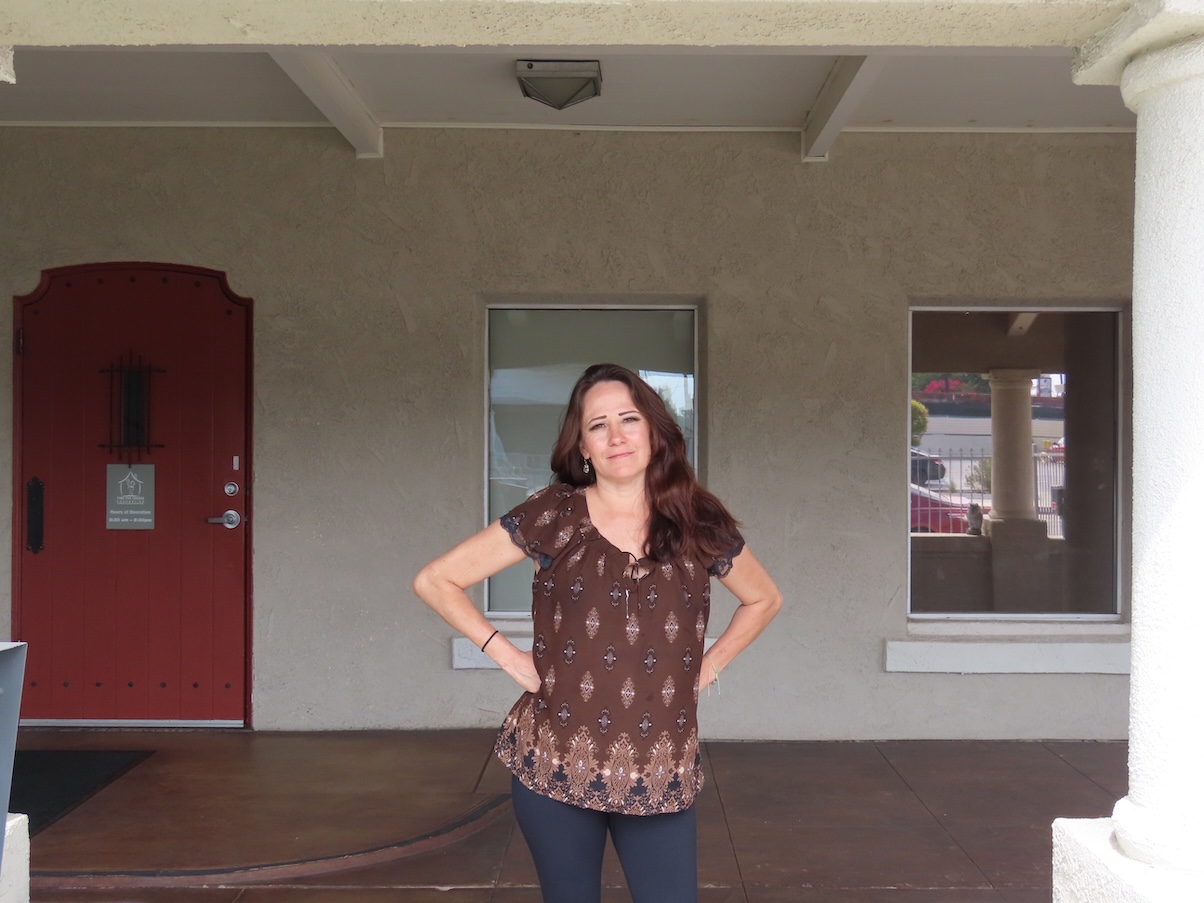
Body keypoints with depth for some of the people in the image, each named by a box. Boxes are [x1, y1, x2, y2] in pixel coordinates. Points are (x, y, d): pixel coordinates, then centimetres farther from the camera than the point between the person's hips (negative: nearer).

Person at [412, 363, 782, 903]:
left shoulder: (699, 524, 2)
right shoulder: (552, 516, -4)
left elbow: (764, 598, 20)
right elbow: (434, 581, 0)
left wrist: (710, 665, 7)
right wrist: (507, 655, -6)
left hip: (660, 775, 1)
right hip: (557, 765, -1)